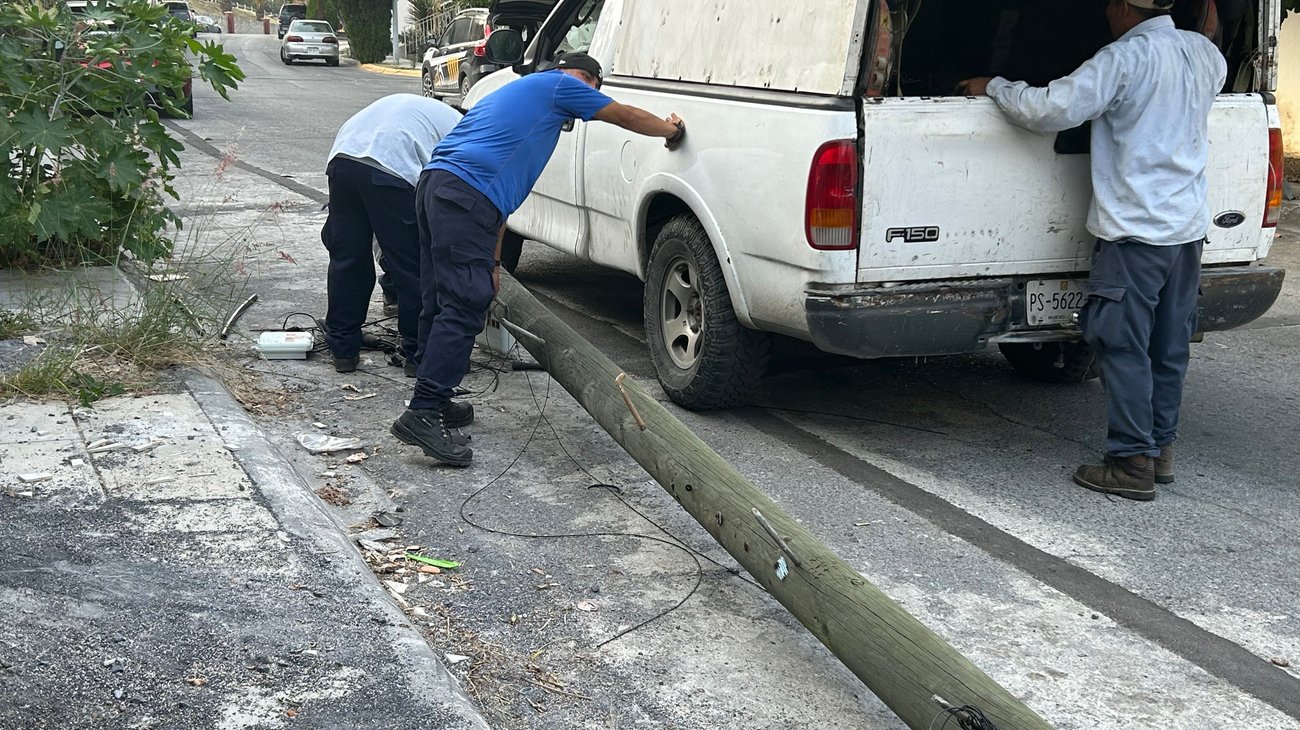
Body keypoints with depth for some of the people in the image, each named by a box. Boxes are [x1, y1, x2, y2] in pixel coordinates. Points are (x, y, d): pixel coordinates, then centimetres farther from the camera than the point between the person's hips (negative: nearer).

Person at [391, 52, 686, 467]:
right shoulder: (562, 84, 11)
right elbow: (626, 117, 17)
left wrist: (492, 263, 33)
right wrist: (672, 129, 38)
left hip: (435, 183, 10)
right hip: (466, 198, -10)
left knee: (440, 304, 16)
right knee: (463, 308, -11)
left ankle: (434, 402, 24)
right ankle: (423, 414, -15)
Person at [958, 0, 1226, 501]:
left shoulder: (1125, 59, -15)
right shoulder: (1203, 52, 9)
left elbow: (1051, 110, -21)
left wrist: (992, 86, -5)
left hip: (1136, 230, -8)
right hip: (1189, 227, 8)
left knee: (1124, 347, -1)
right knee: (1169, 347, 15)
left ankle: (1133, 464, 1)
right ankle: (1161, 450, 24)